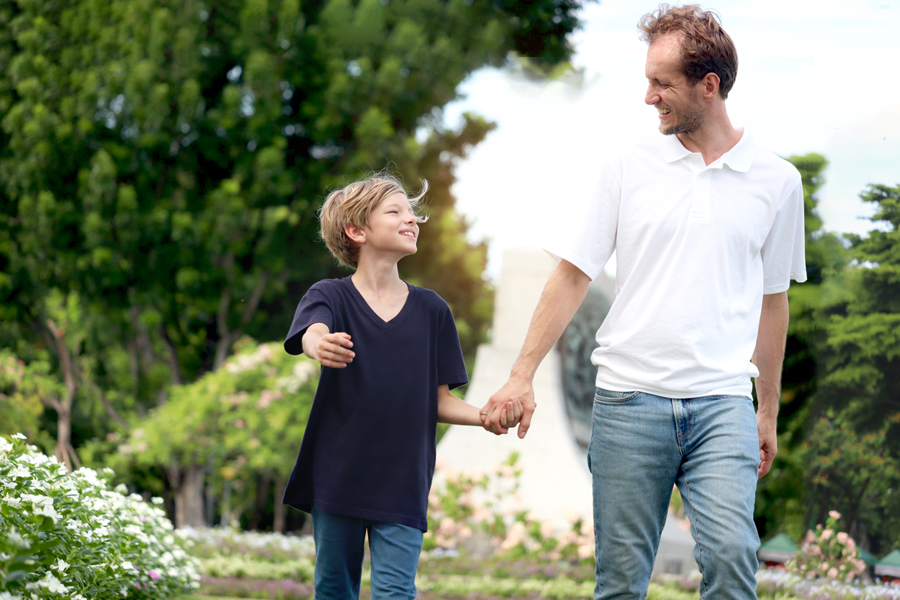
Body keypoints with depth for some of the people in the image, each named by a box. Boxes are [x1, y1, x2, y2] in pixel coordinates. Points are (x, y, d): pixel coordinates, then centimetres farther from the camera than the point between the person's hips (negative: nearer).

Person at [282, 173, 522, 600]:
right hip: (337, 478, -1)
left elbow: (439, 402, 9)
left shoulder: (431, 310, 6)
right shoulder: (330, 297, -1)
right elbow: (312, 333, -25)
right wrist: (320, 346, -50)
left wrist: (486, 416, -11)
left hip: (403, 484, 1)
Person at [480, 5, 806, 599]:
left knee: (730, 552, -19)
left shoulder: (776, 180, 6)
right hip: (629, 398, 0)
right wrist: (522, 376, 0)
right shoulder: (631, 165, 5)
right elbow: (573, 276, 6)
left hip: (722, 402, 0)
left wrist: (770, 410, 19)